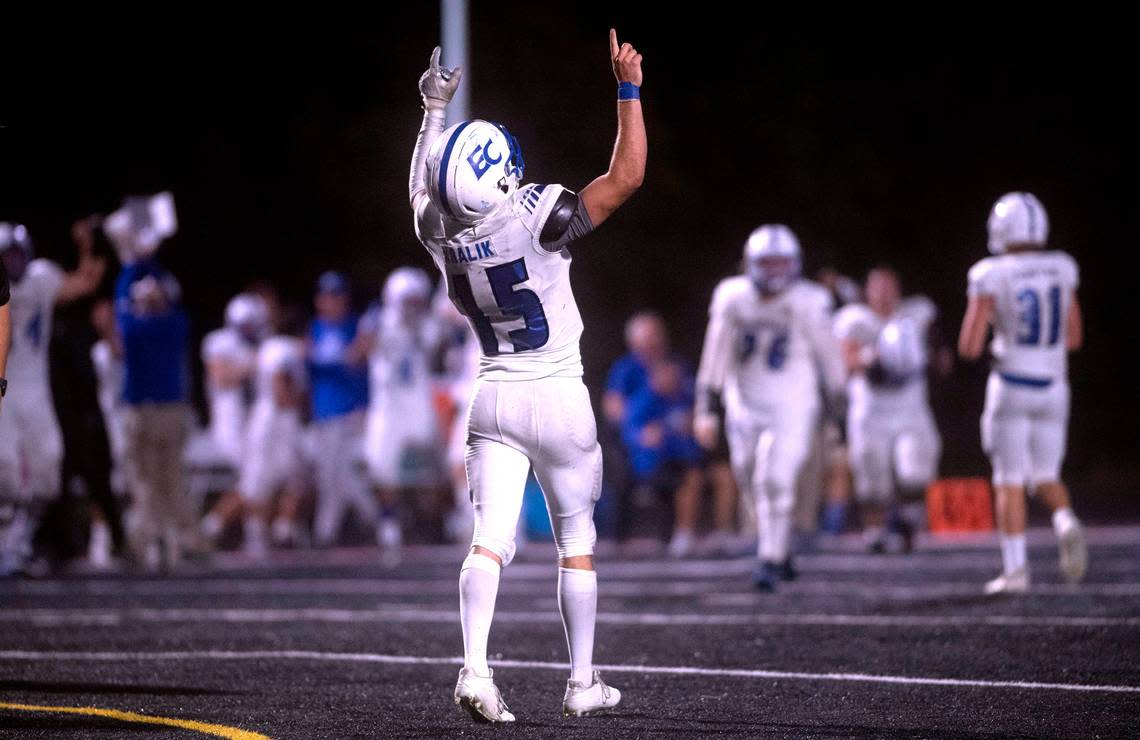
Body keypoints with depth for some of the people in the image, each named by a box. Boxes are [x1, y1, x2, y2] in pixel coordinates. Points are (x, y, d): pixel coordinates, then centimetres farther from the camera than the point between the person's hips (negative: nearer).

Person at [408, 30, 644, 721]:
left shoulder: (444, 235, -7)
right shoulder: (538, 220, -23)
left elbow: (424, 190, 18)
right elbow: (627, 177, -15)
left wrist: (434, 110, 25)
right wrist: (629, 90, -9)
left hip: (494, 398, 3)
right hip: (560, 401, -3)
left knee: (490, 539, -2)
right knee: (577, 539, 11)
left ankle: (475, 666, -21)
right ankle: (583, 681, 16)